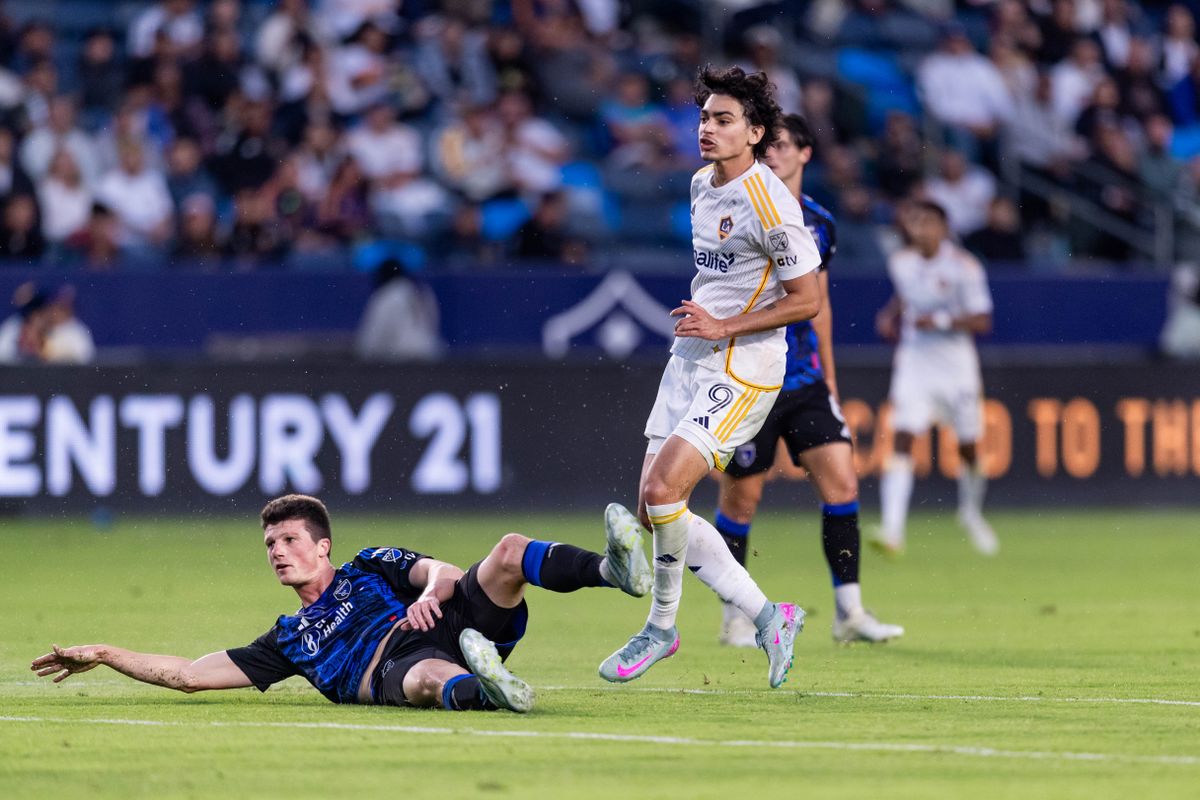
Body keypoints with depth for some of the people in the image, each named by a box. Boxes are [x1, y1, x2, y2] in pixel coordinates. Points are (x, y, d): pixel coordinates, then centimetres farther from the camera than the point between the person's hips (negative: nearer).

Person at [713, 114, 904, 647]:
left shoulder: (819, 223, 10)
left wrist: (828, 378, 20)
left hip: (805, 383, 5)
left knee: (842, 485, -5)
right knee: (741, 499, 1)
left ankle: (849, 612, 0)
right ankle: (735, 618, 16)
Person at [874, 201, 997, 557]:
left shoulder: (964, 266, -11)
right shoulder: (901, 262, 2)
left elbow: (981, 321, -12)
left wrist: (940, 321, -24)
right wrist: (890, 316, 4)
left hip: (955, 363, -2)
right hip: (913, 360, 2)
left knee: (968, 447, 10)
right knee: (903, 440, -16)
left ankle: (971, 513, 40)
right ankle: (892, 531, -24)